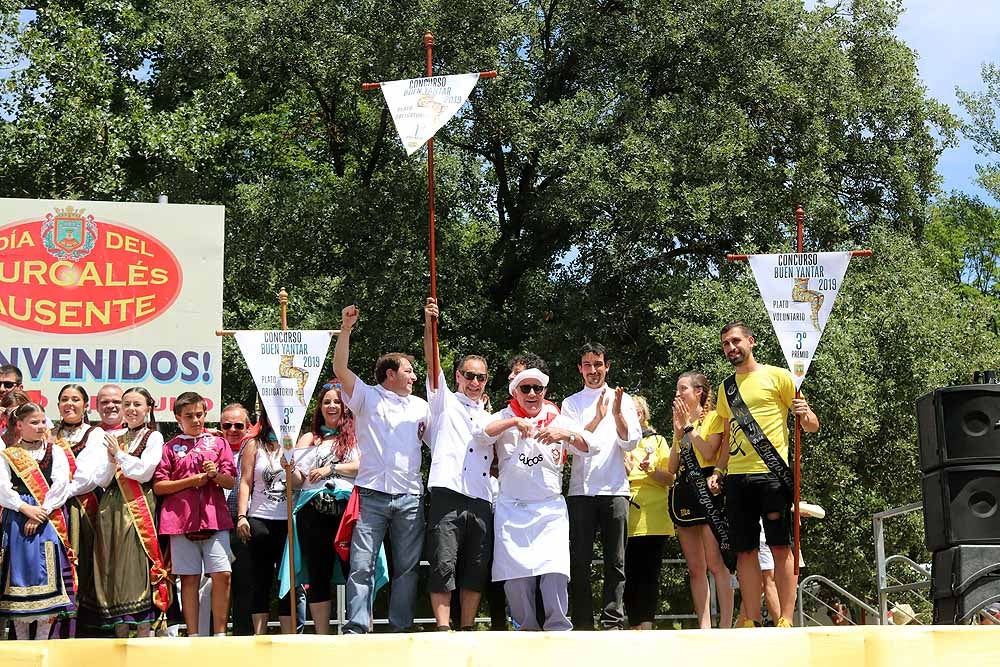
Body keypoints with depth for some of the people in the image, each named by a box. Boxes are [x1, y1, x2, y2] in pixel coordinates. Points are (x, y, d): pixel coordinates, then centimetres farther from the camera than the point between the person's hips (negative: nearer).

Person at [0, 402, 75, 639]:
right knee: (20, 568, -1)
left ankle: (43, 640, 1)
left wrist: (43, 510, -13)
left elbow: (61, 485, -2)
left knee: (48, 574, -4)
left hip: (49, 519, 0)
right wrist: (26, 509, -15)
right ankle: (21, 642, 7)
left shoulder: (55, 452, 10)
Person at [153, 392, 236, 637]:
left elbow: (231, 481, 10)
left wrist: (215, 475, -11)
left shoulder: (217, 443, 13)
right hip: (181, 520, 0)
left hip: (214, 518, 1)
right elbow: (158, 486, 2)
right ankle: (193, 636, 7)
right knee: (189, 579, 2)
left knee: (222, 575, -8)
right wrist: (191, 481, -8)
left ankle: (220, 634, 0)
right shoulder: (170, 447, 10)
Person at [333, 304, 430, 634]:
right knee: (362, 564, -7)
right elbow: (340, 368, -4)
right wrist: (346, 329, -11)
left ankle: (401, 628, 10)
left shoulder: (420, 407, 20)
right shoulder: (367, 397, 8)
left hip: (410, 498, 4)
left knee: (407, 567, 5)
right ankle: (356, 628, -6)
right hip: (371, 495, -4)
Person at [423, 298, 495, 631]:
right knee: (444, 566, -10)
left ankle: (467, 631, 11)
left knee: (476, 571, 5)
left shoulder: (489, 419, 26)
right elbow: (432, 361, -1)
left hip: (482, 501, 5)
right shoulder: (445, 402, 13)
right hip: (448, 494, -5)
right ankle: (443, 630, -11)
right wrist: (429, 323, -14)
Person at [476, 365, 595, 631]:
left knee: (555, 572, -15)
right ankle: (527, 630, 9)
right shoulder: (505, 418, 9)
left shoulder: (559, 421, 11)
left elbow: (591, 447, 2)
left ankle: (558, 629, -5)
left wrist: (566, 434, -15)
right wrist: (515, 422, -21)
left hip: (551, 510, 0)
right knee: (516, 578, -3)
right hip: (511, 509, 0)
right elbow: (481, 434, -10)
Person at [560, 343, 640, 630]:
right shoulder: (571, 403, 10)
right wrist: (598, 417, -17)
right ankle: (583, 624, 2)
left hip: (615, 489, 0)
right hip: (581, 490, 0)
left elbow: (630, 443, 2)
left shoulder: (623, 399, 11)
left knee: (615, 562, -1)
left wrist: (617, 414, -15)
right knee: (580, 561, -2)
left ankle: (612, 622, 1)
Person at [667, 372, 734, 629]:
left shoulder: (714, 417, 2)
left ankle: (725, 625, -15)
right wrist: (678, 432, 5)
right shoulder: (681, 423, 21)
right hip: (684, 493, 7)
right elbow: (673, 468, 14)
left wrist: (689, 425, -5)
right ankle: (704, 627, 3)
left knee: (715, 564, -13)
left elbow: (708, 453, -14)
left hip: (707, 490, -7)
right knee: (695, 568, 3)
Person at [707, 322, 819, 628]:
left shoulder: (777, 376, 2)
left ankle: (786, 620, -6)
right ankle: (752, 620, 6)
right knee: (744, 550, 3)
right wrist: (718, 470, 12)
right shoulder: (726, 387, 18)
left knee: (780, 547, -6)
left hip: (772, 474, -5)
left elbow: (812, 425, 0)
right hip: (737, 477, 5)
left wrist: (804, 414, -23)